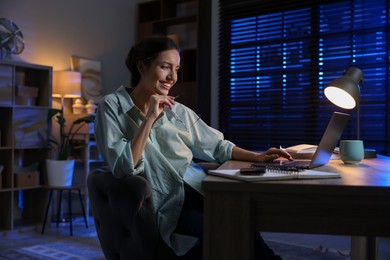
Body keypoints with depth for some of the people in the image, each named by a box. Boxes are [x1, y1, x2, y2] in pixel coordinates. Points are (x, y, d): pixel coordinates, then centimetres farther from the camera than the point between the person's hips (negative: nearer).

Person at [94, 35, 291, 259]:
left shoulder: (178, 110, 12)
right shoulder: (113, 106, -2)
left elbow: (215, 146, 16)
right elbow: (123, 168, -14)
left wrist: (257, 156, 3)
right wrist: (150, 119, -15)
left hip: (198, 190, 5)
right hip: (166, 207, -4)